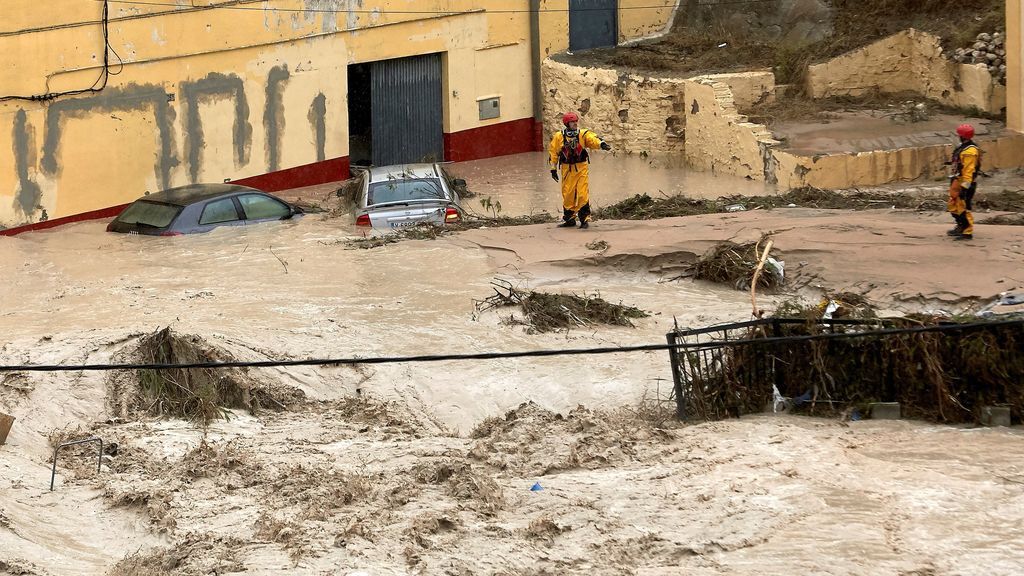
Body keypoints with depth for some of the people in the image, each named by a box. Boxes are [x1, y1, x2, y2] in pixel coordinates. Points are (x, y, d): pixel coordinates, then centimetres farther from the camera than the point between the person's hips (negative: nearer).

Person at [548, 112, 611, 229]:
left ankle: (585, 218, 3)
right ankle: (569, 219, 17)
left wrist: (601, 144, -40)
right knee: (567, 194, 5)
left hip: (581, 168, -1)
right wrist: (553, 168, 8)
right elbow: (553, 152, 8)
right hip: (567, 169, 1)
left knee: (583, 194, -6)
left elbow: (593, 139, -18)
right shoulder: (559, 137, 1)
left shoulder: (583, 134, -1)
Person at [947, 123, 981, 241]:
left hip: (965, 184, -11)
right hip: (957, 182, 11)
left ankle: (968, 233, 1)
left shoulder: (969, 151, -22)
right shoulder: (963, 147, 12)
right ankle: (961, 227, 33)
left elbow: (969, 171, -25)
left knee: (963, 208, -6)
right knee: (953, 206, 19)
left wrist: (964, 187, -27)